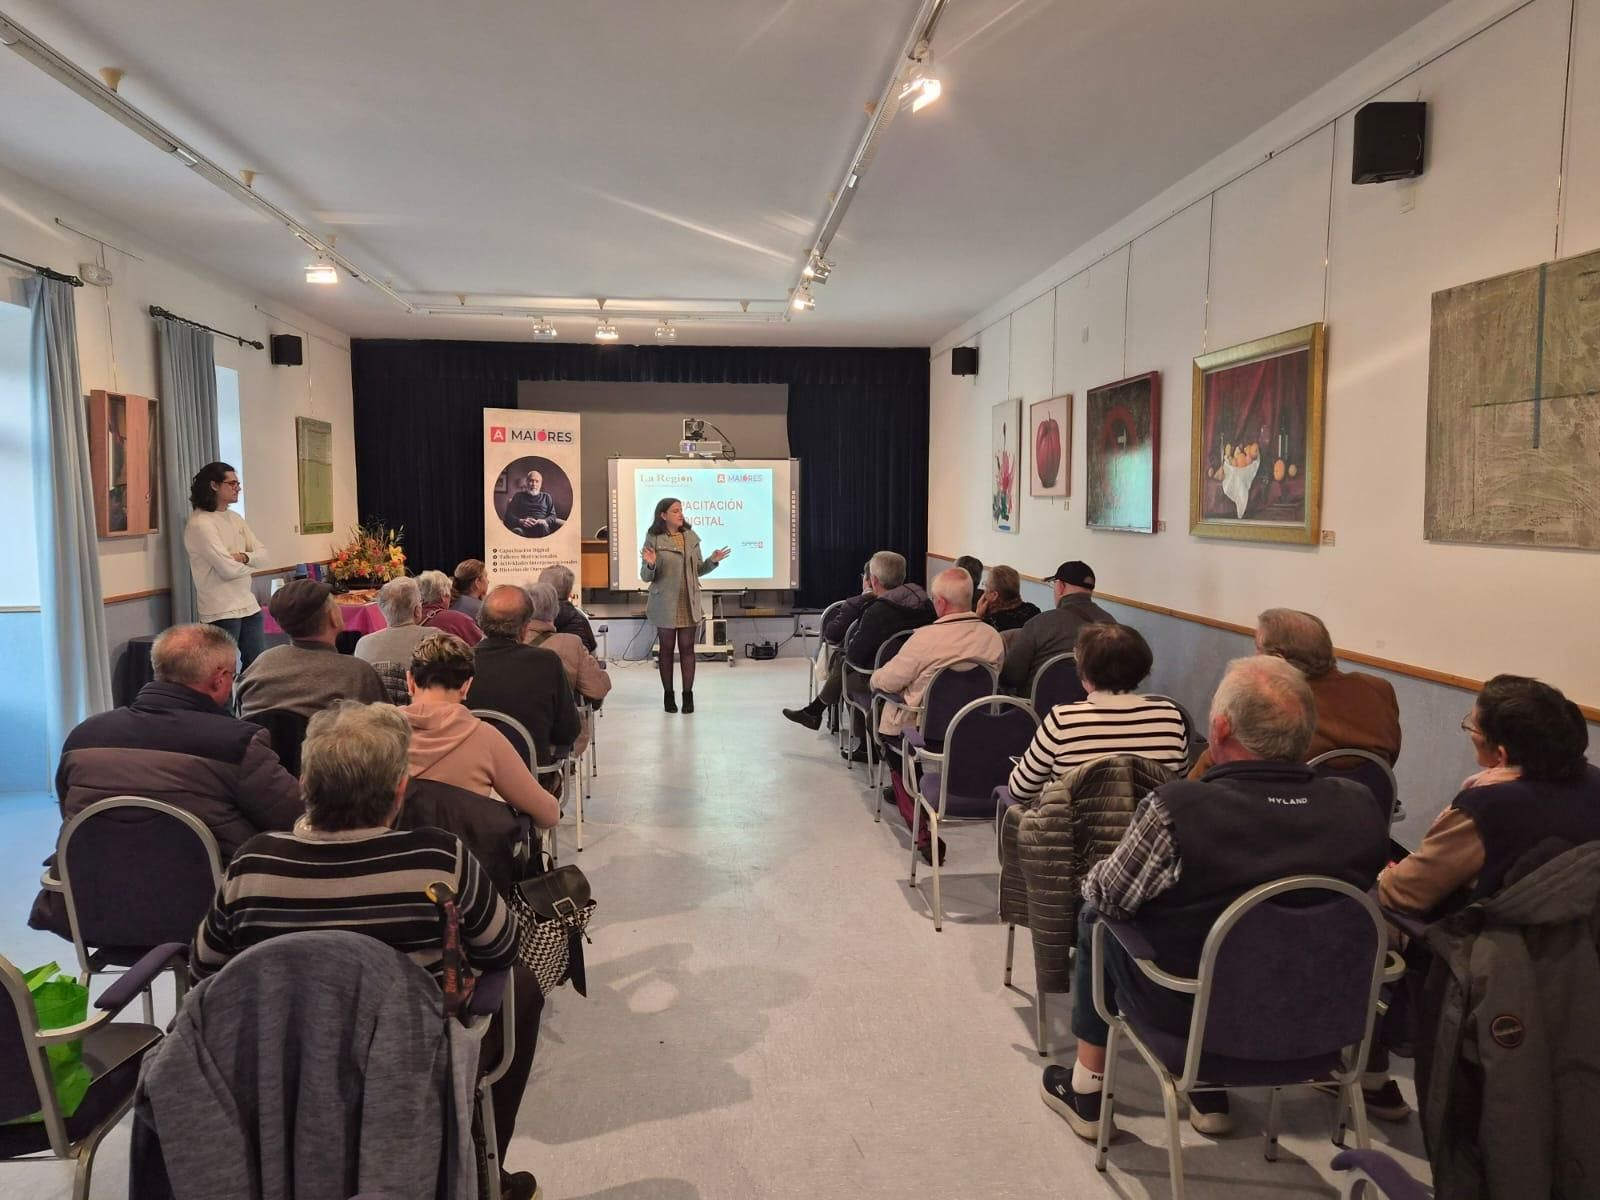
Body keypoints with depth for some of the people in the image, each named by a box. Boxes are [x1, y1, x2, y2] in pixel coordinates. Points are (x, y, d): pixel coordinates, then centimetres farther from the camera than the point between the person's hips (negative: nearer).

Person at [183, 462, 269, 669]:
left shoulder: (235, 518, 11)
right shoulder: (200, 524, -15)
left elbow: (262, 554, 8)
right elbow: (228, 569, -21)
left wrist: (244, 557, -14)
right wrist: (249, 563, -1)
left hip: (248, 605, 8)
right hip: (222, 611, -8)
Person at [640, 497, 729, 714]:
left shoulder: (691, 537, 5)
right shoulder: (653, 539, -5)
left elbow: (698, 570, 12)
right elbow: (646, 576, -4)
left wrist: (713, 560, -5)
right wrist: (650, 565, -25)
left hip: (689, 603, 3)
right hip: (665, 603, -3)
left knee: (687, 648, 3)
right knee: (667, 648, 7)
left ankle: (688, 694, 9)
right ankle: (668, 694, 17)